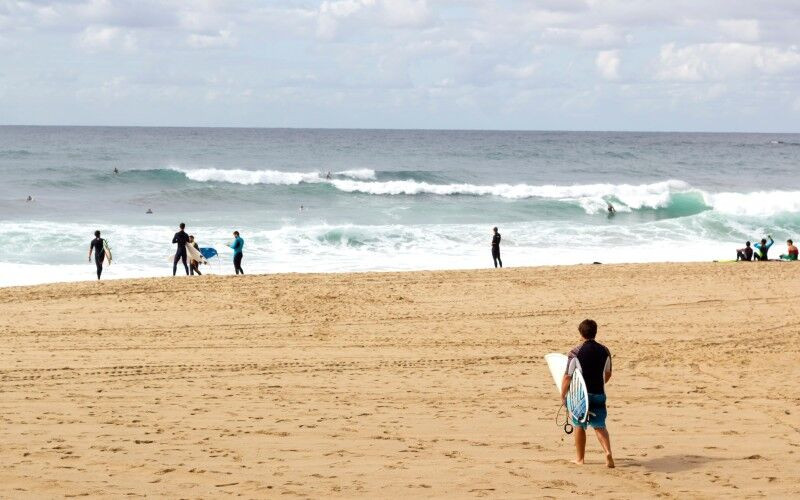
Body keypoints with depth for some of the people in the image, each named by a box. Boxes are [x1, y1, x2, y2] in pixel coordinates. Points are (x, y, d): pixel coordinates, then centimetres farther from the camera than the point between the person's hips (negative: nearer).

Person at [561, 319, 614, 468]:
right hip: (599, 394, 3)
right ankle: (608, 452, -15)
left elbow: (567, 377, -11)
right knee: (600, 426, 7)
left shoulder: (576, 352, -13)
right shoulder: (604, 351, 0)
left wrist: (563, 395, 1)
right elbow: (608, 374, 13)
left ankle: (580, 458, 21)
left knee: (579, 426, 13)